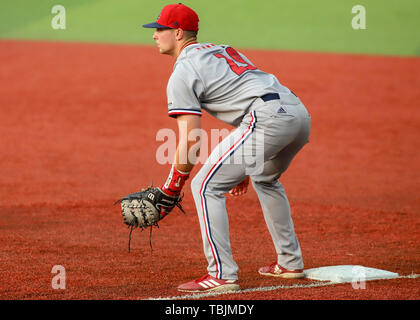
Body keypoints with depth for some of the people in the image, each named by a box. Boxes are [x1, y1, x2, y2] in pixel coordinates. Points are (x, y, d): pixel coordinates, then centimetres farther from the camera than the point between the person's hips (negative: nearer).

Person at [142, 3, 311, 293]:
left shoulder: (183, 72, 3)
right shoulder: (222, 50, 30)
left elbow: (190, 141, -2)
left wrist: (169, 192, 6)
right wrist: (244, 167, 35)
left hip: (269, 117, -9)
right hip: (301, 114, 9)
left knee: (206, 185, -3)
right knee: (266, 180, 34)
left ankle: (222, 275, -8)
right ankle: (290, 263, 35)